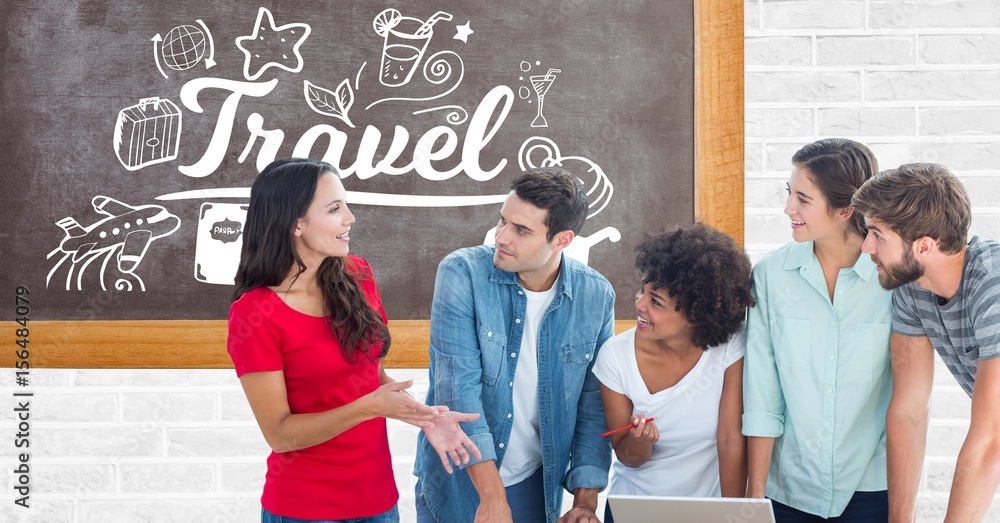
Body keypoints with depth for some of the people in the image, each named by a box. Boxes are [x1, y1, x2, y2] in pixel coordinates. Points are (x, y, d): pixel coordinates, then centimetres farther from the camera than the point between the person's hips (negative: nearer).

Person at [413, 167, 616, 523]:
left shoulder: (596, 297, -7)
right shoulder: (462, 273, -16)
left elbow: (594, 403, 0)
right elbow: (458, 385, -21)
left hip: (537, 486, 2)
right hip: (457, 482, -2)